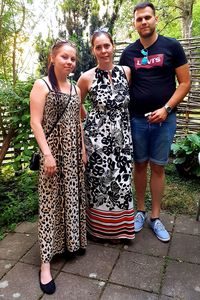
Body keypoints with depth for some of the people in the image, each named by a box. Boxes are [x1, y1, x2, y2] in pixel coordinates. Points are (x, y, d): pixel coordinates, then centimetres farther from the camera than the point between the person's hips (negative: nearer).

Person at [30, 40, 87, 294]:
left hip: (73, 151, 6)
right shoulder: (41, 85, -6)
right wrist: (47, 154, -20)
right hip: (53, 150, -6)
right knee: (51, 201, -2)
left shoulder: (75, 89, 12)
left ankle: (72, 240, 33)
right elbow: (35, 123, -13)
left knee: (73, 195, 12)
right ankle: (46, 261, 8)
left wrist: (83, 148, 12)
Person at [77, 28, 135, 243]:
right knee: (99, 180, 6)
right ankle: (99, 227, 29)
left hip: (122, 135, 3)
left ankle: (118, 227, 33)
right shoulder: (87, 78, -4)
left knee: (121, 180, 10)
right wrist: (88, 122, 6)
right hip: (97, 136, -2)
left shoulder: (126, 72, 2)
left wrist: (121, 118, 11)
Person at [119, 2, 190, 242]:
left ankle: (155, 217, 19)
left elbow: (184, 82, -1)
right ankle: (140, 211, 25)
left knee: (158, 167, 6)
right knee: (140, 165, 9)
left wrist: (166, 108, -13)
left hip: (164, 119, -1)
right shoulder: (128, 52, 6)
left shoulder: (171, 46, 0)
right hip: (136, 119, 2)